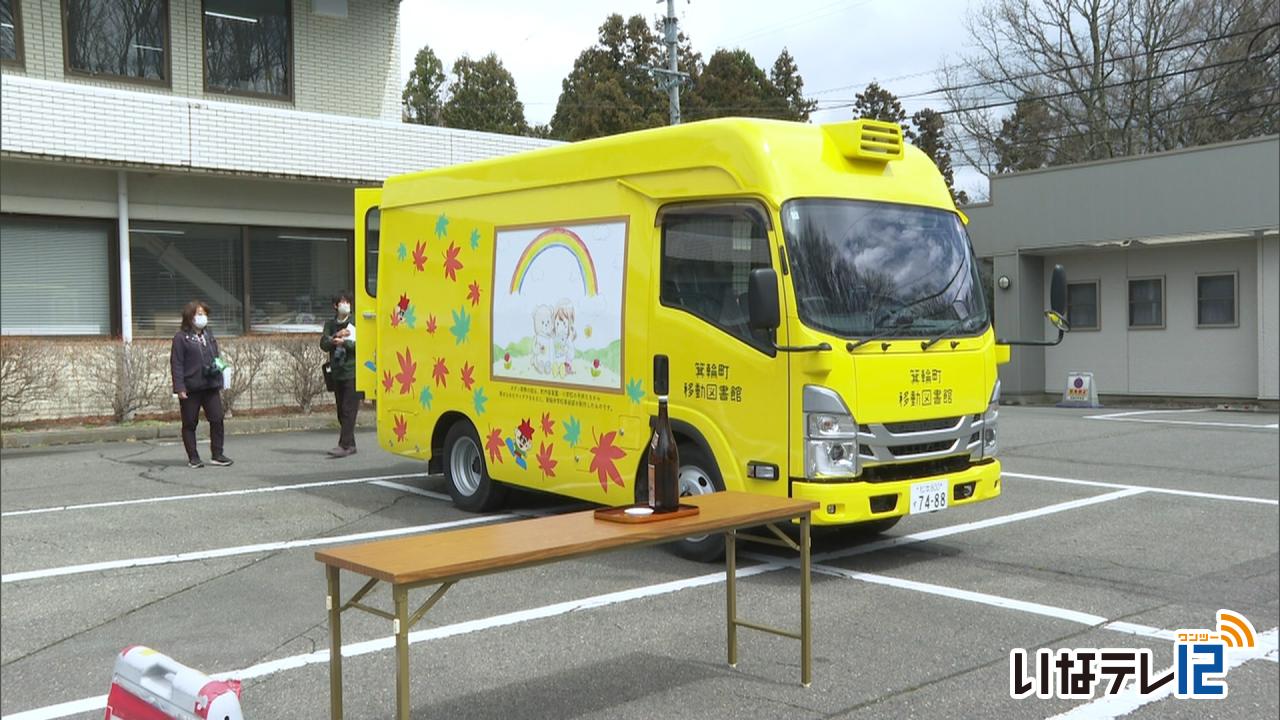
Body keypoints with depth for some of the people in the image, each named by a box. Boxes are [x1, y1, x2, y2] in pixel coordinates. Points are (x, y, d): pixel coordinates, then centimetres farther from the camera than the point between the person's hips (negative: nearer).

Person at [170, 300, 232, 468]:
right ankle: (193, 458, 10)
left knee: (217, 419, 0)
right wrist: (179, 388, -15)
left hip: (211, 387, 5)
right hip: (190, 389, -5)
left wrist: (219, 384, 14)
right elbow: (176, 364, -8)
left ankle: (217, 455, 8)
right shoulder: (181, 338, -4)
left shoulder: (209, 336, 15)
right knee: (190, 424, 3)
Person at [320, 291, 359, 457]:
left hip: (353, 372, -5)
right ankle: (351, 445, 16)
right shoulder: (330, 324, 12)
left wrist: (344, 342, -18)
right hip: (337, 373, 5)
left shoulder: (356, 323, 0)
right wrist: (336, 336, -14)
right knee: (341, 411, 8)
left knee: (349, 410, -11)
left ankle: (343, 445, -15)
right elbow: (323, 344, 2)